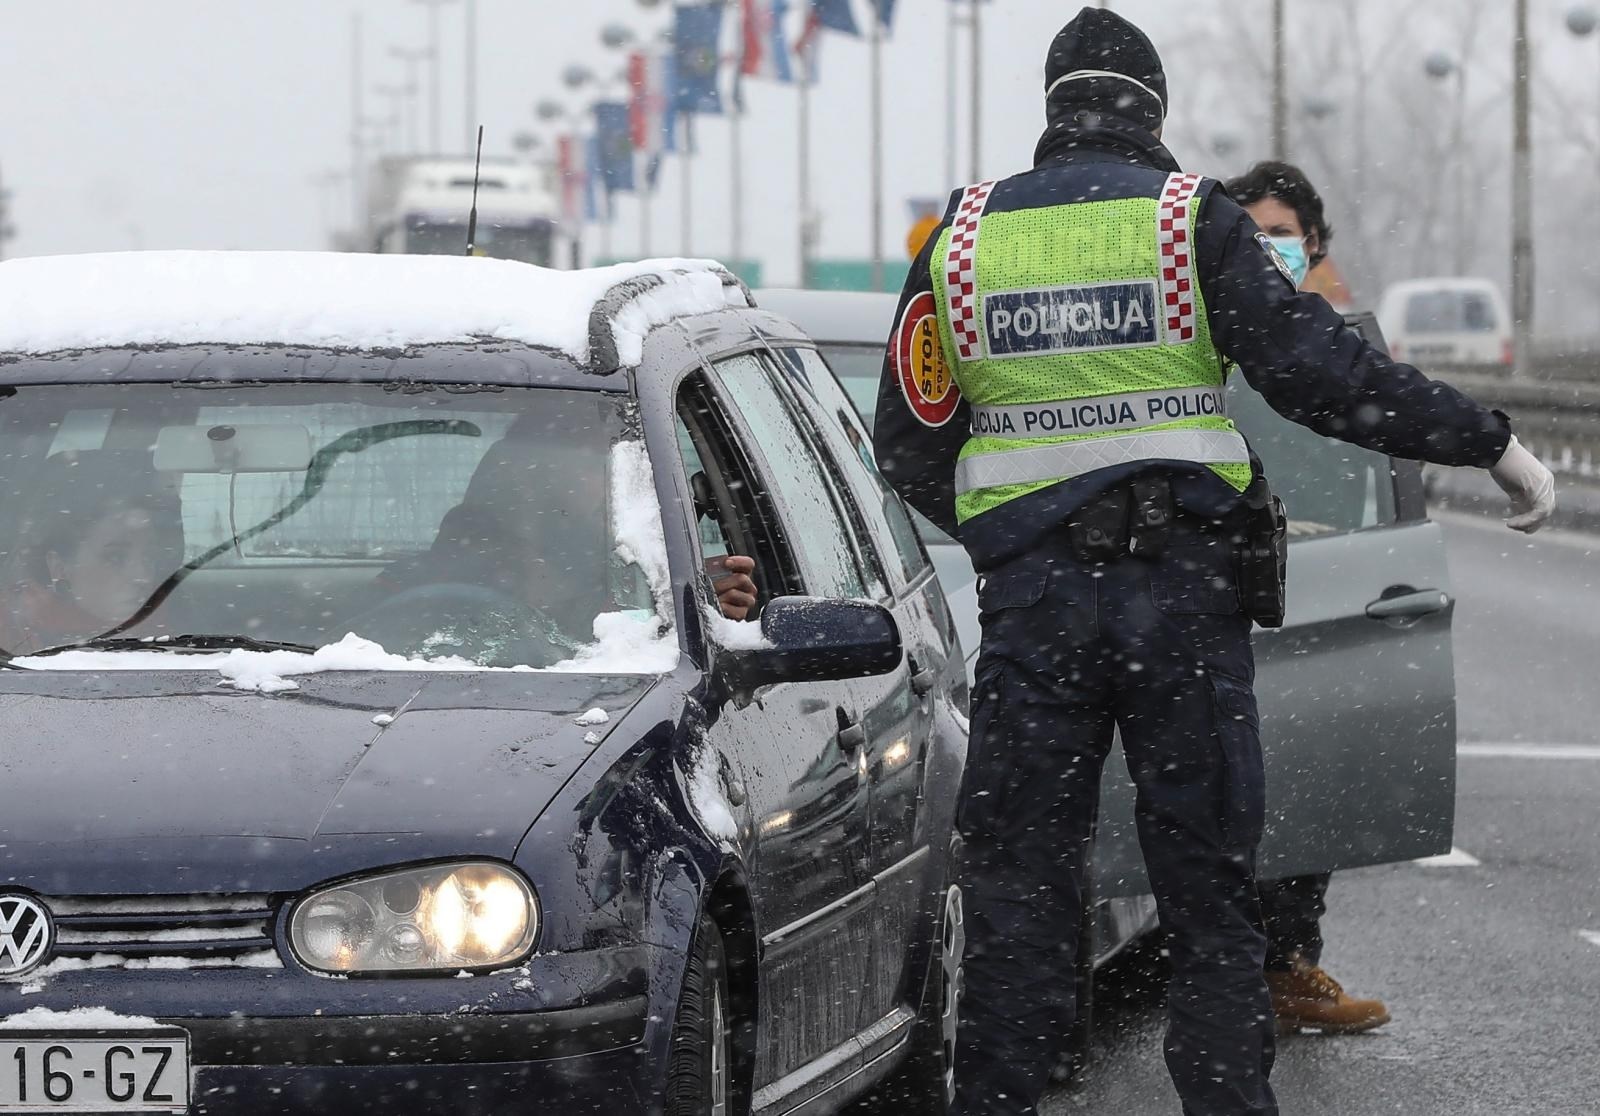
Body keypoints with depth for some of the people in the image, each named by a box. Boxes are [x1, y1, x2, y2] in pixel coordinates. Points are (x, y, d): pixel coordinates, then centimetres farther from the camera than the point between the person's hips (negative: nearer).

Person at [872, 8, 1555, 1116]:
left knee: (1019, 881, 6)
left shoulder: (960, 238, 7)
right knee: (1208, 885, 5)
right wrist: (1491, 443, -3)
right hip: (1186, 592, -2)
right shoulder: (1193, 220, -1)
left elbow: (909, 445, 10)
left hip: (1032, 599, 2)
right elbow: (1321, 370, -9)